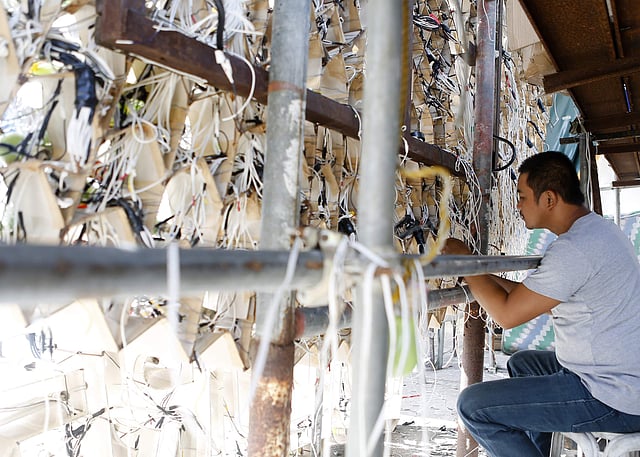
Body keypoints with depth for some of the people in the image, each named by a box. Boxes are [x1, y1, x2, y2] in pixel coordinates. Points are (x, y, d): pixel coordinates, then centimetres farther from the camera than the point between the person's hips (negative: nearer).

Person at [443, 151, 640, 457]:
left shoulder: (575, 247, -24)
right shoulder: (597, 228, 9)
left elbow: (507, 314, -20)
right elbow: (541, 300, 16)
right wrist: (486, 277, 12)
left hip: (613, 400, -11)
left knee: (473, 405, -12)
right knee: (522, 363, 30)